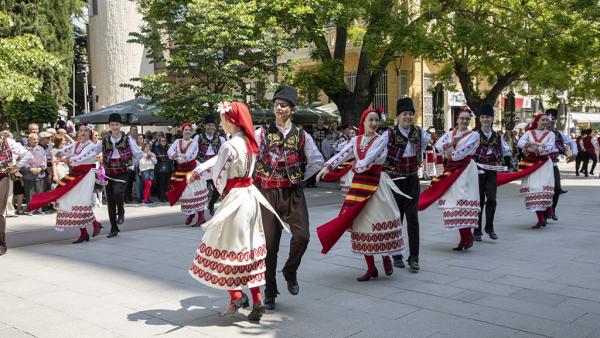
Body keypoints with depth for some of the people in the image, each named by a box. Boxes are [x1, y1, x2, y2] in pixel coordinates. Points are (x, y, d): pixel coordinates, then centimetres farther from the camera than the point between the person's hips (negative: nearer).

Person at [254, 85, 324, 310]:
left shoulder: (302, 137, 5)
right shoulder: (261, 134, 0)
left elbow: (317, 162, 9)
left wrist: (301, 177, 5)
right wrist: (256, 180, -5)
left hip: (293, 193, 1)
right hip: (267, 194, -1)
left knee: (302, 235, -16)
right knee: (269, 243, 4)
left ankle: (290, 271, 17)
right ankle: (269, 291, 21)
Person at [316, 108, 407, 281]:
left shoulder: (381, 140, -4)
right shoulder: (356, 140, 9)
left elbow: (367, 160, -15)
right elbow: (341, 155, -2)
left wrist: (355, 167, 0)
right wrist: (327, 167, -15)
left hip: (376, 184, -4)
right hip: (359, 184, 4)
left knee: (380, 219, -2)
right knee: (361, 222, 4)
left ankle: (387, 257, 24)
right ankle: (371, 268, 13)